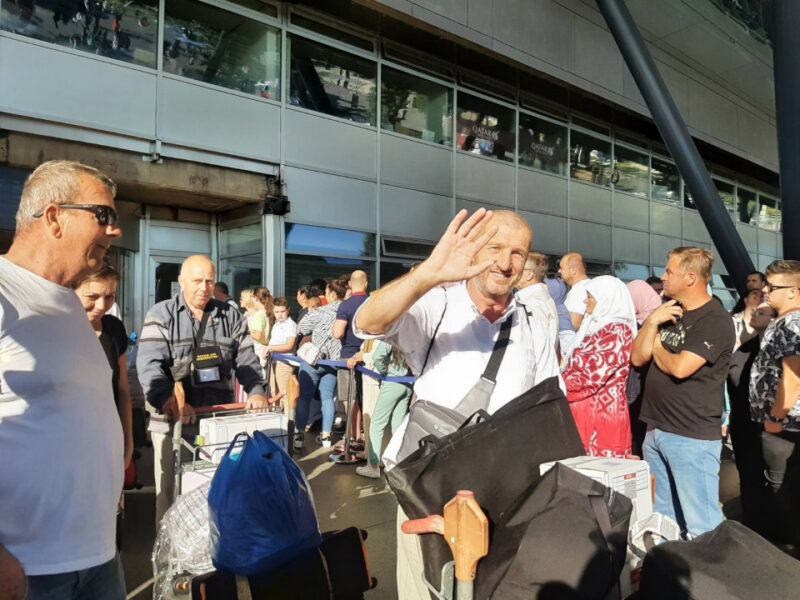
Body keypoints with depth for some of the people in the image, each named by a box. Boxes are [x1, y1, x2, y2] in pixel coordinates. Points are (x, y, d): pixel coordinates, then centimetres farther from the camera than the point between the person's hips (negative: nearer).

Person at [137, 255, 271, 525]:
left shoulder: (230, 316, 9)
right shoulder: (161, 315, 0)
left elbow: (247, 361, 9)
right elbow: (149, 365, -13)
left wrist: (256, 391, -10)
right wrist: (169, 400, -29)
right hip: (172, 421, -2)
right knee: (170, 492, 7)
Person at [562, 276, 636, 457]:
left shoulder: (617, 331, -13)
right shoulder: (597, 325, 16)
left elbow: (593, 375, -19)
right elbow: (578, 364, 18)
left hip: (601, 413, -9)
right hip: (583, 411, 9)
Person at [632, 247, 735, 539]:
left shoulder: (716, 321, -11)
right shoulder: (669, 312, 13)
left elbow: (680, 367, -22)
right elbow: (637, 358, 8)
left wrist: (657, 348, -2)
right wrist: (652, 323, -7)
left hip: (693, 437, -8)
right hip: (655, 431, 8)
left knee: (701, 526, -1)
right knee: (662, 519, 18)